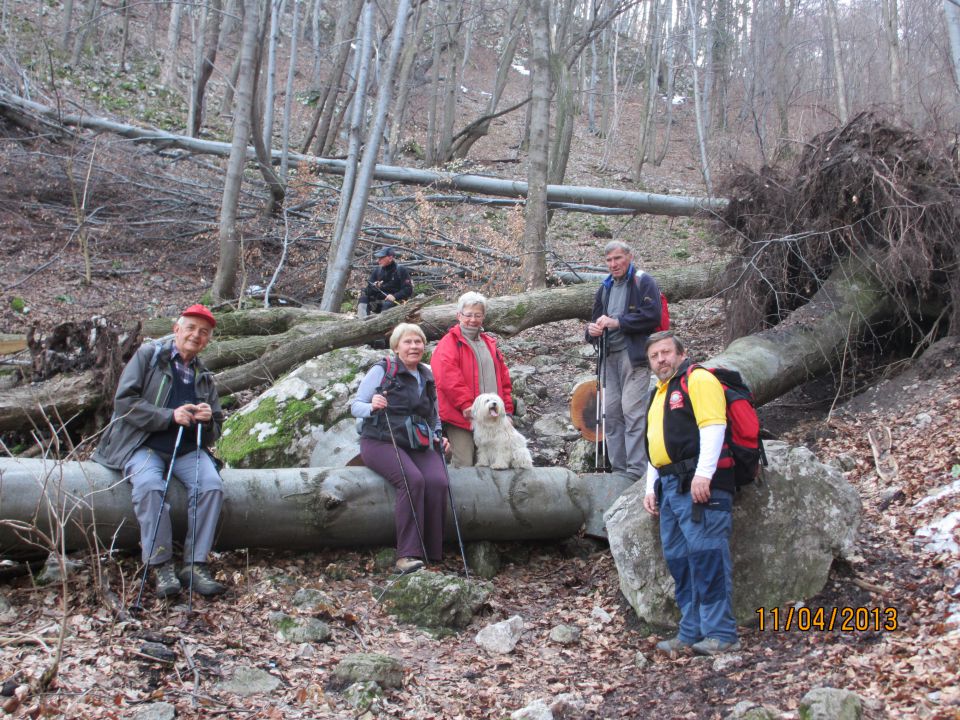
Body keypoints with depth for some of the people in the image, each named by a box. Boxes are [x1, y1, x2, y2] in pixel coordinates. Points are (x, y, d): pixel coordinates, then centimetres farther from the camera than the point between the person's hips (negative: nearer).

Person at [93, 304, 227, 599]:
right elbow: (124, 400, -7)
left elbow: (214, 432, 20)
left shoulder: (204, 377, 19)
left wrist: (208, 419, -5)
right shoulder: (148, 355, 5)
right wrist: (170, 416, -17)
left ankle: (195, 564, -23)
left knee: (212, 485, -26)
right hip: (144, 444, -4)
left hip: (186, 450, 4)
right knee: (150, 485, -34)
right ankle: (161, 566, -27)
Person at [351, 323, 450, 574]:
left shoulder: (428, 377, 18)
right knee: (413, 479, -32)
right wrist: (372, 407, -22)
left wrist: (437, 437, 10)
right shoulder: (381, 370, 2)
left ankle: (432, 555, -21)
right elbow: (355, 406, 0)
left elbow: (434, 417, 29)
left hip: (419, 445, 5)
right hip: (381, 441, -5)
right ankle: (407, 556, -32)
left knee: (438, 481, -26)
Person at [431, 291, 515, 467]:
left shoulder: (490, 344, 18)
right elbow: (449, 379, -16)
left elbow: (503, 379, 18)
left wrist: (507, 409, 10)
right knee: (464, 466, -9)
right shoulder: (449, 344, -3)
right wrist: (466, 405, -21)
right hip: (460, 417, -6)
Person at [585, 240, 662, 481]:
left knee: (633, 411, -12)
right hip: (610, 357, 7)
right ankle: (618, 469, 11)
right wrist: (593, 329, 2)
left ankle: (636, 470, -11)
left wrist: (617, 322, -15)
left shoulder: (643, 282, -1)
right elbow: (597, 319, 26)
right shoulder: (605, 288, 21)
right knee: (611, 413, 5)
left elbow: (652, 316, -13)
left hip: (634, 355, -7)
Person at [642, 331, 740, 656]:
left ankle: (721, 634, -8)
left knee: (707, 555, -11)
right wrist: (651, 488, 22)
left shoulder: (698, 379, -1)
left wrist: (703, 474, -22)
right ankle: (692, 632, 12)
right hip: (670, 488, 9)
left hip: (699, 484, -9)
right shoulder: (658, 396, 27)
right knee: (678, 561, 7)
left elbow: (713, 426, -14)